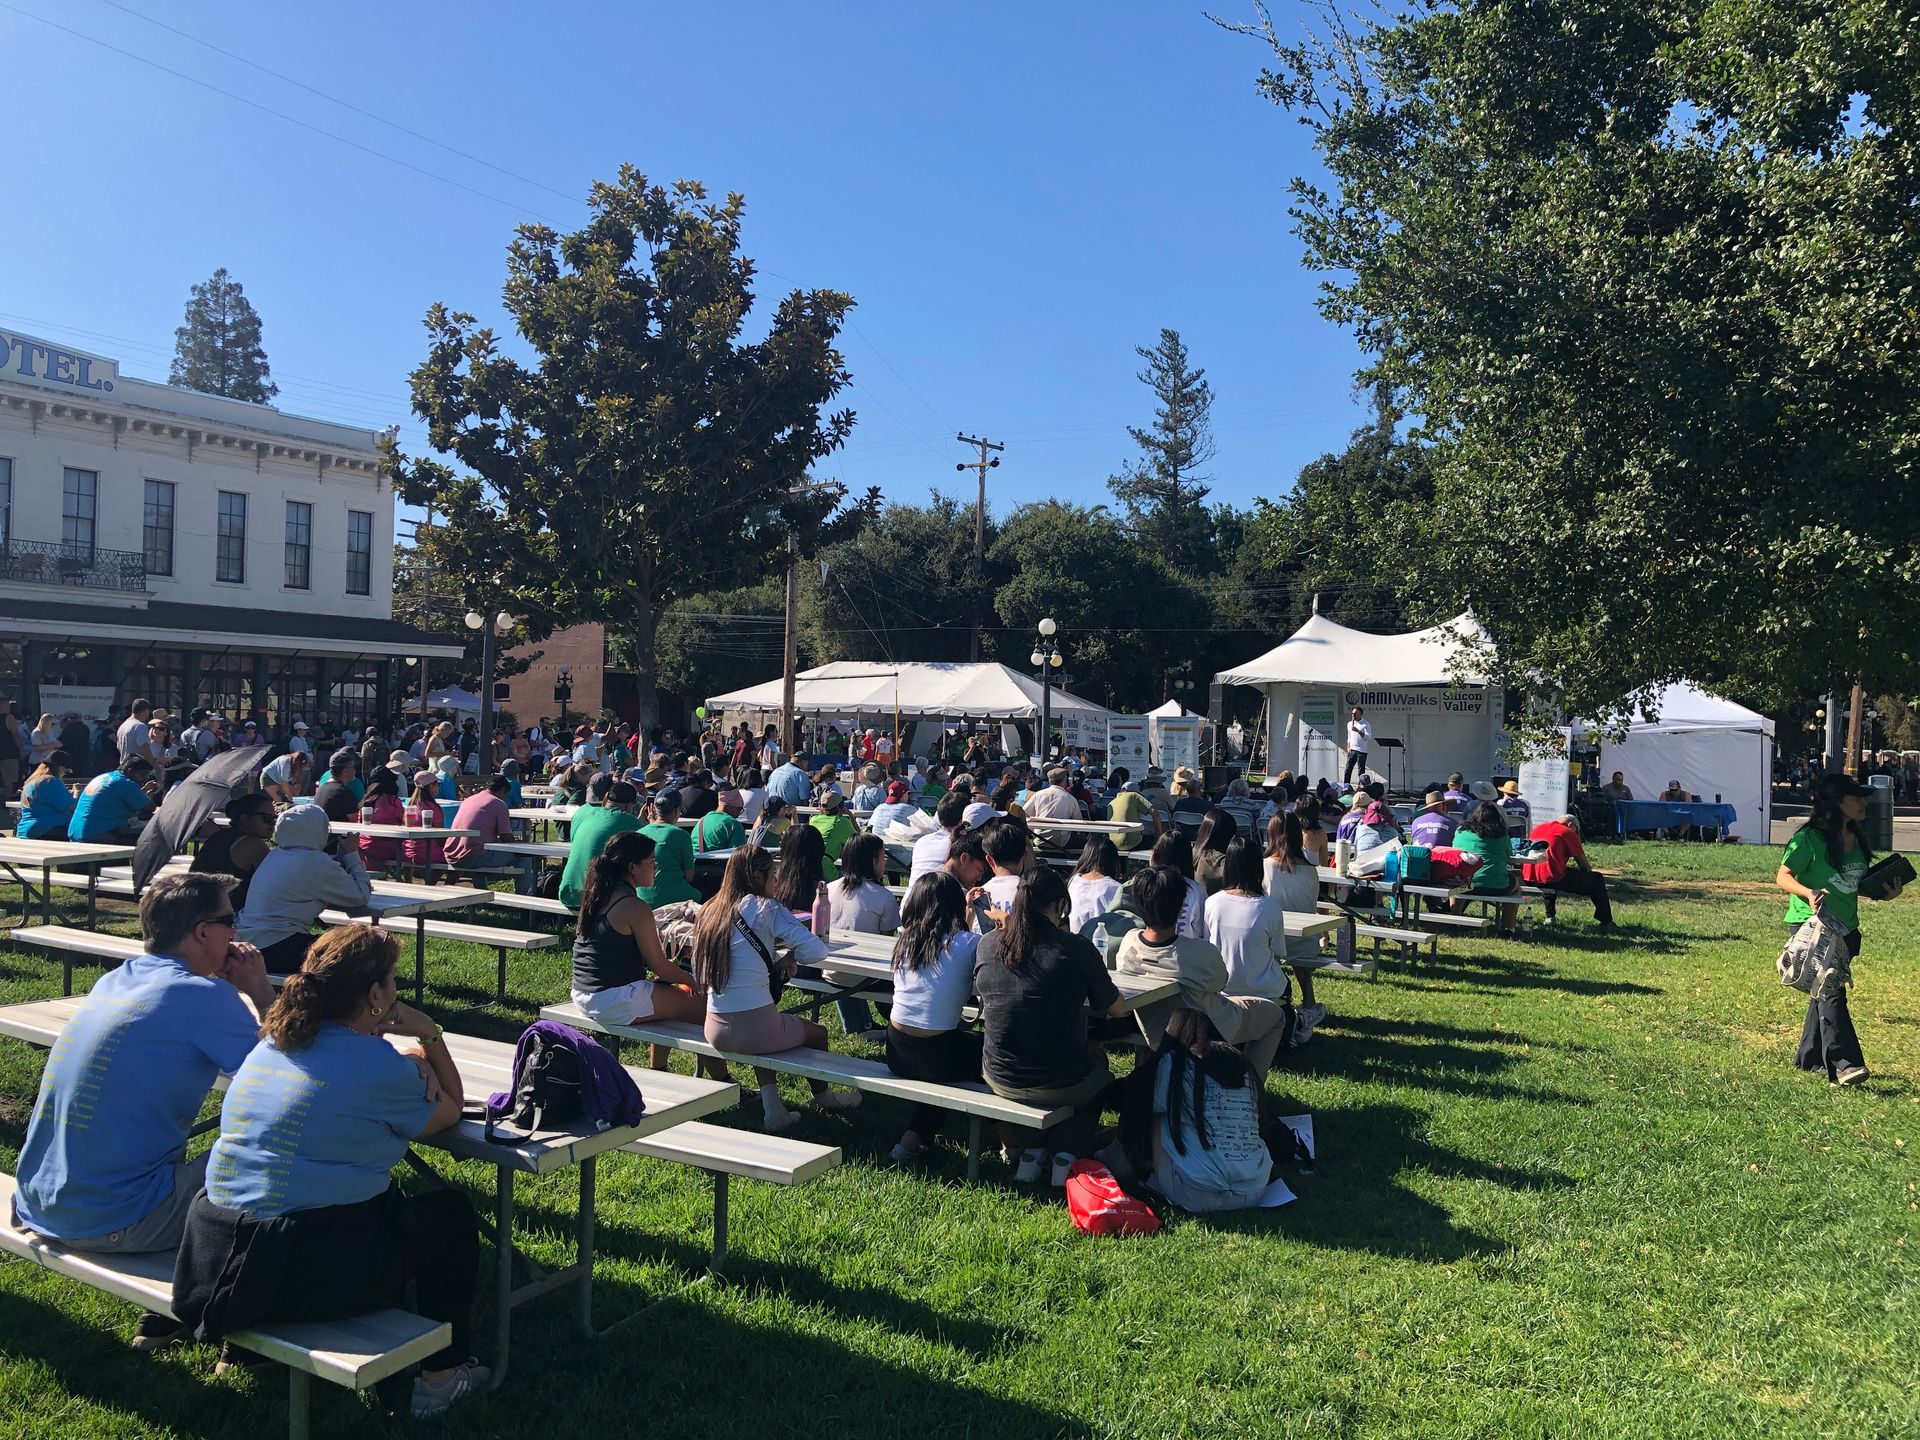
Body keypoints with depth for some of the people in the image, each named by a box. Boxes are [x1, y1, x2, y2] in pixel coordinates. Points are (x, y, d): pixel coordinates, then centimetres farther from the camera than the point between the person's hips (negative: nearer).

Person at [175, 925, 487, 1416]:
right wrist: (429, 1034, 6)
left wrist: (413, 1062, 8)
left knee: (381, 1192, 32)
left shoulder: (271, 1043, 8)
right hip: (315, 1271, -7)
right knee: (452, 1213, 17)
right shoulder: (379, 1066, -14)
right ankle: (441, 1374, 25)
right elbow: (450, 1110, 5)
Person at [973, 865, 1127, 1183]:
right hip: (1063, 1087, -3)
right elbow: (1117, 1008, -2)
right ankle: (1066, 1158, 21)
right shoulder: (1077, 948, -16)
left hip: (1000, 1080, 3)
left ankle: (1030, 1151, 27)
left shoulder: (987, 945, -7)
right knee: (1097, 1060, 31)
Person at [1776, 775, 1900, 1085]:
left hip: (1845, 928, 8)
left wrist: (1883, 893, 1)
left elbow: (1856, 884, 19)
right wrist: (1808, 893, -30)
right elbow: (1783, 876, -12)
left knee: (1824, 991, 14)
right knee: (1831, 991, -16)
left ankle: (1809, 1058, 24)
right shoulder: (1809, 838, -13)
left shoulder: (1856, 839, 10)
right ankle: (1843, 1064, -20)